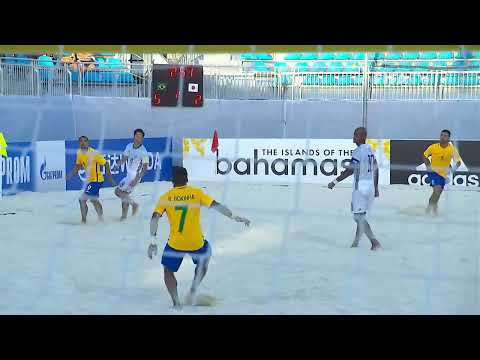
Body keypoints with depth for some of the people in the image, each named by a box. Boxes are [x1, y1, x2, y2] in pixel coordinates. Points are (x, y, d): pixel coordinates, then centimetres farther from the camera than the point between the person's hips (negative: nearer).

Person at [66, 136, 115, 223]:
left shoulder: (94, 153, -22)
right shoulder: (79, 153, -1)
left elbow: (106, 164, -15)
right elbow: (78, 166, 10)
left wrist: (110, 177, -12)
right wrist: (71, 174, -7)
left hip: (96, 180, -9)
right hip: (89, 179, 9)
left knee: (82, 199, -14)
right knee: (94, 200, 25)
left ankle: (83, 220, -1)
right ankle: (101, 218, 44)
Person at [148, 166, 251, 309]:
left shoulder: (166, 197, -1)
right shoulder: (196, 193, -1)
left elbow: (154, 218, -11)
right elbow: (216, 205, -5)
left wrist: (153, 242, -12)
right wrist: (235, 217, 1)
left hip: (175, 244, -1)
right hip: (196, 243, 1)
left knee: (168, 271, 23)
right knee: (203, 261, 33)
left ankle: (176, 303, 12)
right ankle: (193, 289, 18)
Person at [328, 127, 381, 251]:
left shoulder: (358, 151, -14)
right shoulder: (370, 149, 12)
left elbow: (350, 170, -22)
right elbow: (375, 169, 17)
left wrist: (335, 182, -18)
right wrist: (376, 188, 25)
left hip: (360, 186, -9)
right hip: (370, 185, 9)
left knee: (359, 216, -5)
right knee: (360, 214, 16)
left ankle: (374, 242, -12)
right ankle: (356, 243, 21)